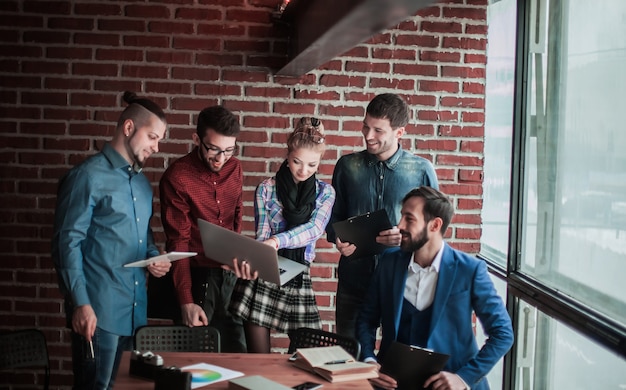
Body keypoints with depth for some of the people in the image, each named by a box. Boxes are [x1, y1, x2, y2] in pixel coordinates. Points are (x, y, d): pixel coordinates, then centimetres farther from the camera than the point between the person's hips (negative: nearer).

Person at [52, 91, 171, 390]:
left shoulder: (142, 182, 16)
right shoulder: (89, 176, -9)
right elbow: (68, 242, -13)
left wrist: (155, 257, 3)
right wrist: (80, 303, -20)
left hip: (136, 309, 8)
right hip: (99, 310, -8)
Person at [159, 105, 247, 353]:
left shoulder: (234, 169, 3)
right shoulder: (177, 177, -13)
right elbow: (178, 242, -14)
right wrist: (186, 301, -18)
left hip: (229, 275, 5)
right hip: (196, 275, -5)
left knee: (236, 351, 10)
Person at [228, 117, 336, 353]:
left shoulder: (325, 192, 6)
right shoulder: (266, 189, 2)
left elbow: (314, 229, -10)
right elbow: (262, 235, -4)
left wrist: (278, 241, -28)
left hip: (299, 278, 1)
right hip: (263, 276, -1)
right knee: (258, 360, 3)